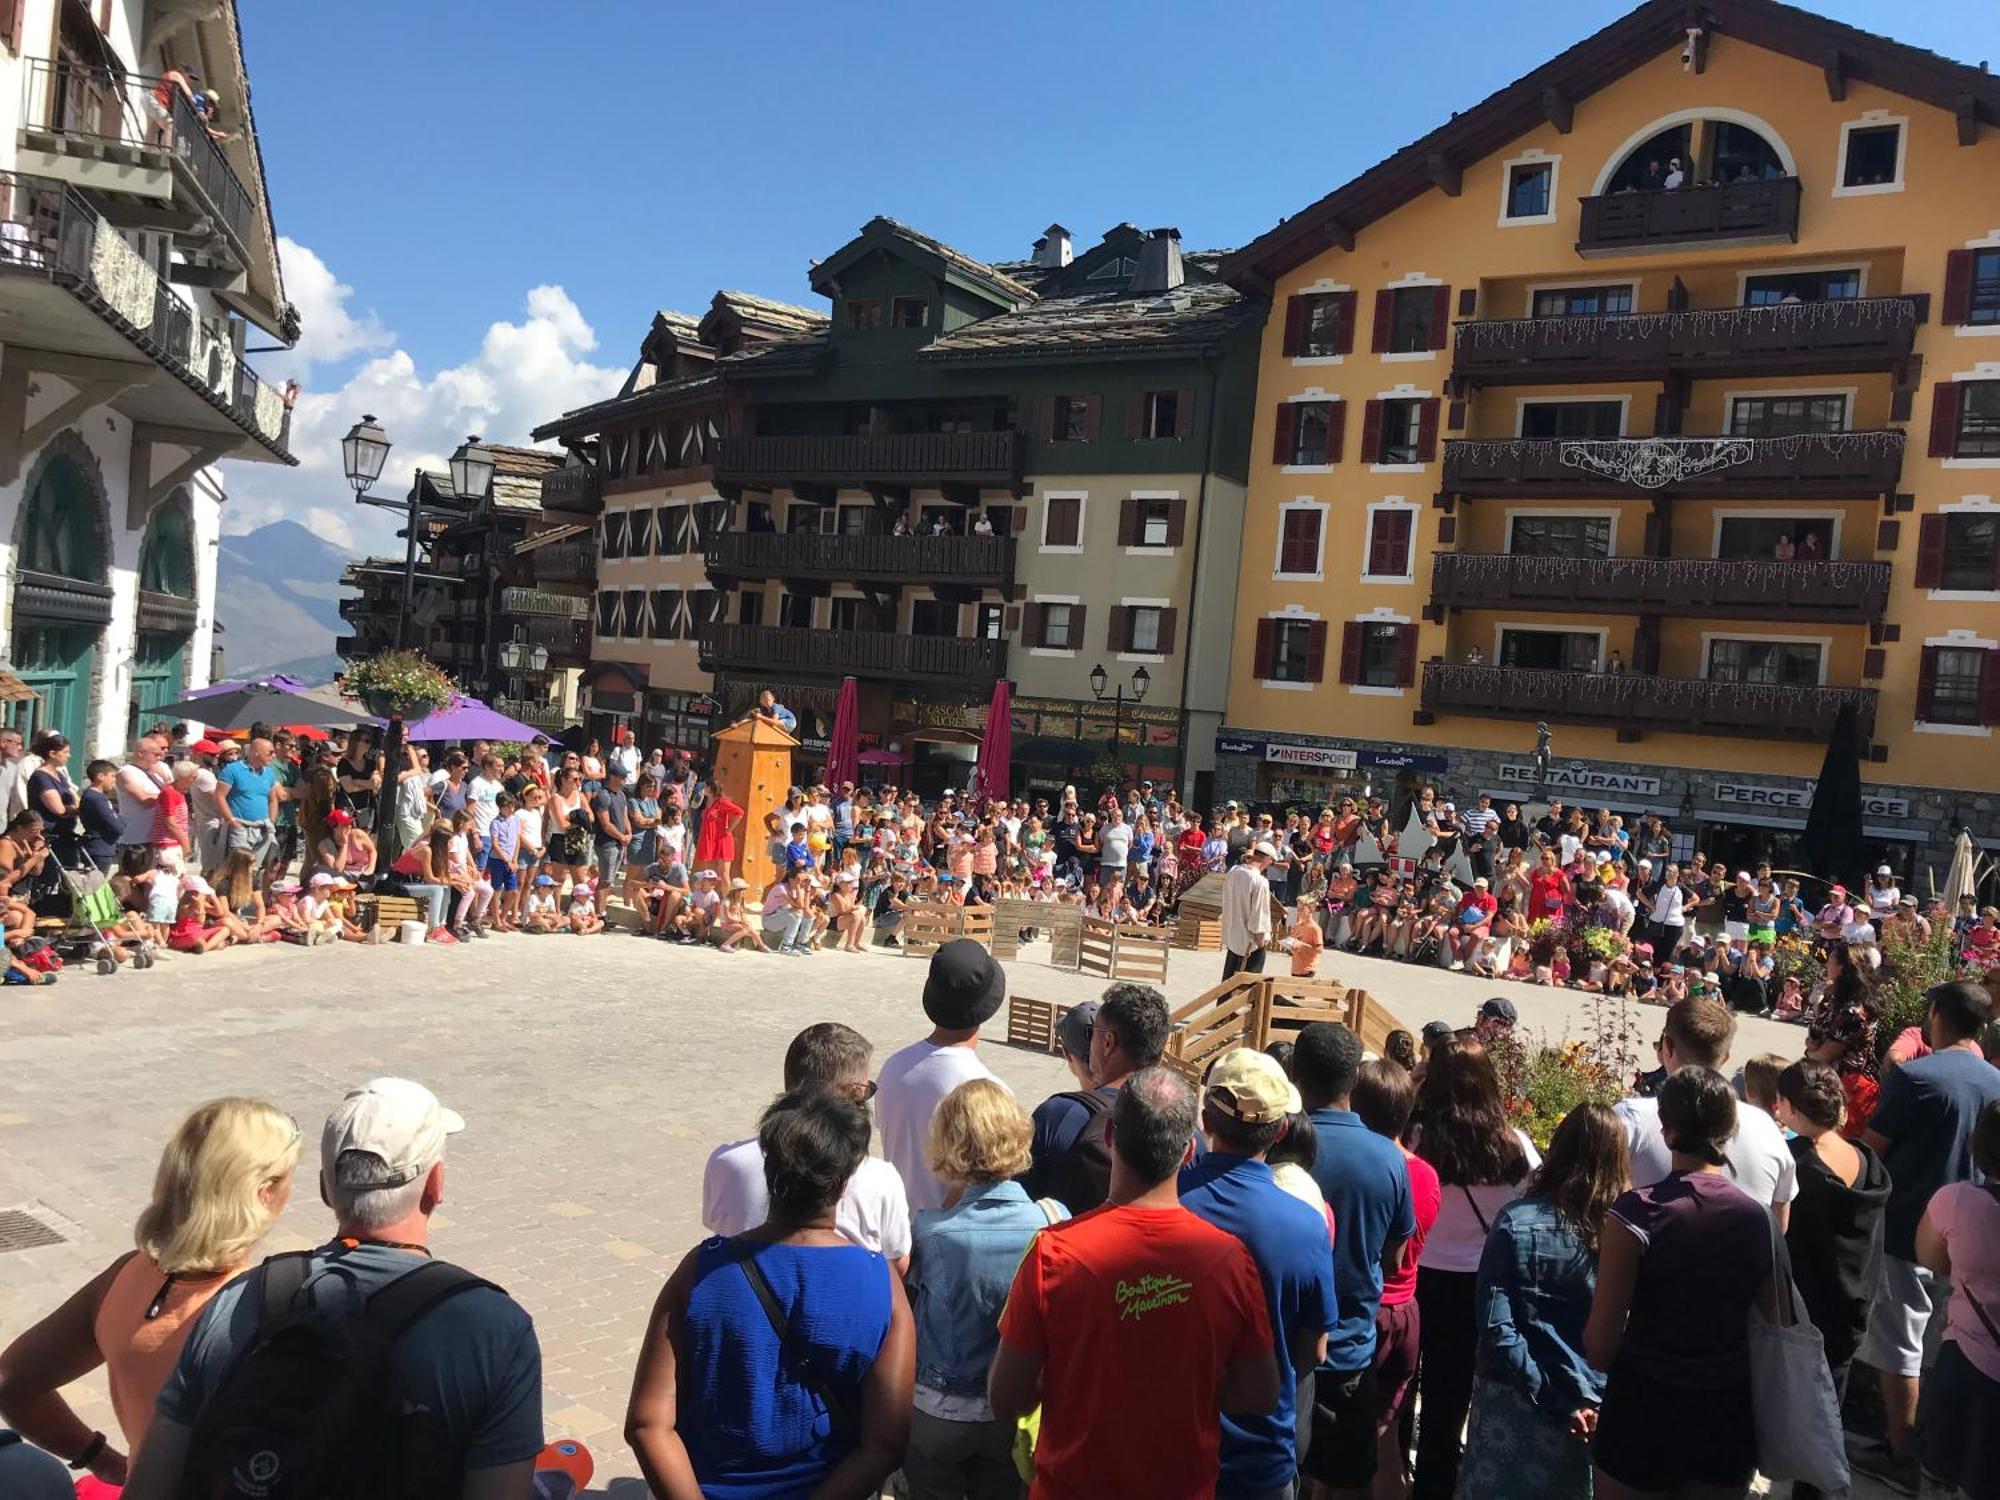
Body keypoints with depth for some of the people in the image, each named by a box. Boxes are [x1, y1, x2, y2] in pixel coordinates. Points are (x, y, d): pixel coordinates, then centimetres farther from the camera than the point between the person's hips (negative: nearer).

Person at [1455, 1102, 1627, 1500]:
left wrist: (1551, 1398, -12)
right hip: (1595, 1408, 2)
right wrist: (1595, 1397, 0)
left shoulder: (1515, 1222, -12)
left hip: (1516, 1403, -2)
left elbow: (1496, 1325, -17)